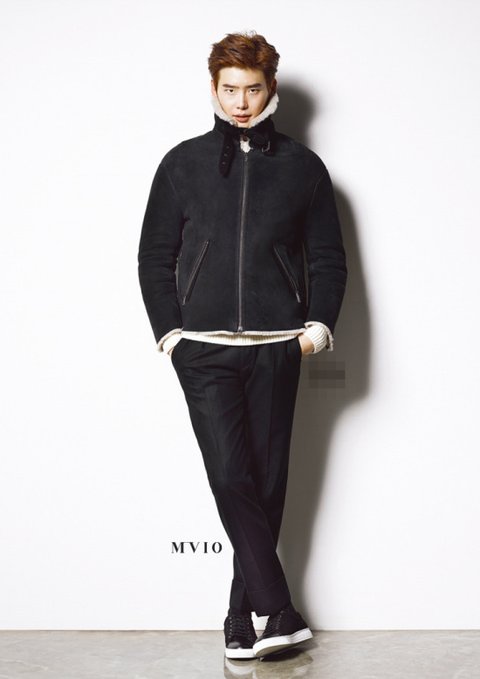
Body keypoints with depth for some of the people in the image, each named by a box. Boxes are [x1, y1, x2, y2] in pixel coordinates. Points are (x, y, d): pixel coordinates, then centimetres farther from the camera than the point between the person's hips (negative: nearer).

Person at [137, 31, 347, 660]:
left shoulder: (302, 166, 9)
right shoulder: (183, 163, 9)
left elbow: (329, 259, 11)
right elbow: (155, 255, 10)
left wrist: (318, 326, -3)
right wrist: (170, 332, 0)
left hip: (275, 349, 1)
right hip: (203, 349, 0)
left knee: (267, 483, 2)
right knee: (231, 477, -12)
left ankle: (243, 616, 14)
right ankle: (280, 611, -8)